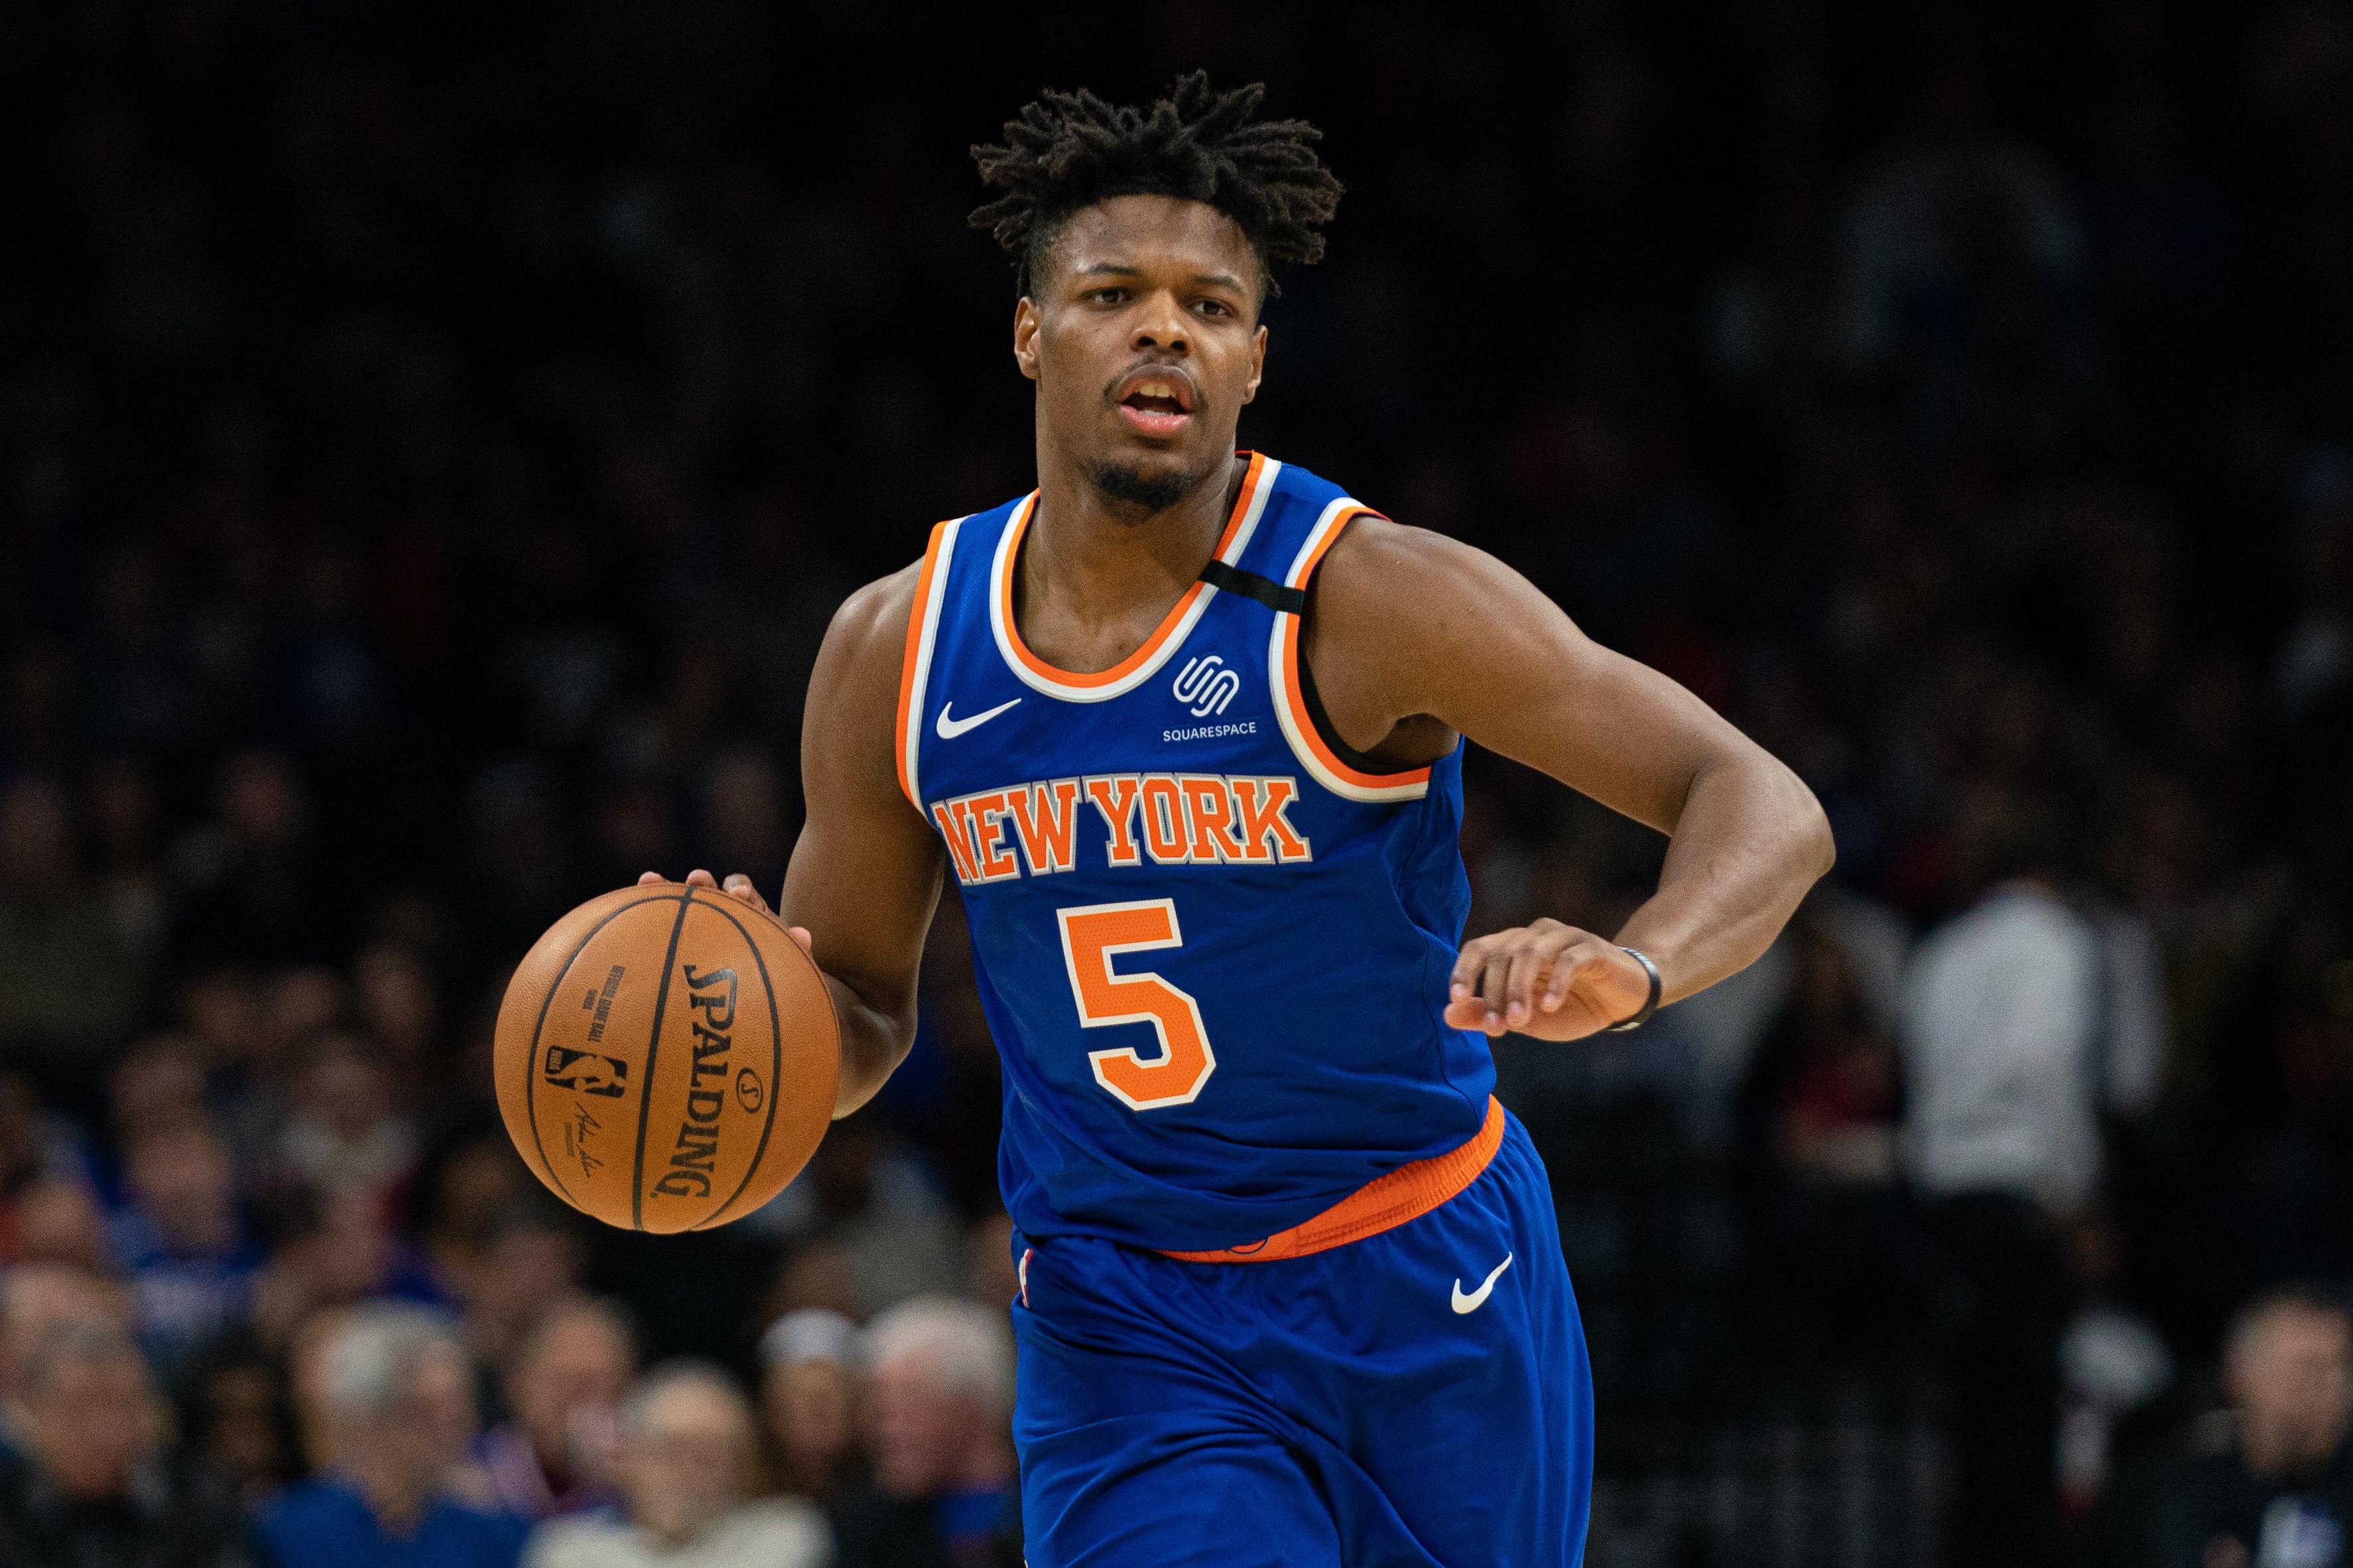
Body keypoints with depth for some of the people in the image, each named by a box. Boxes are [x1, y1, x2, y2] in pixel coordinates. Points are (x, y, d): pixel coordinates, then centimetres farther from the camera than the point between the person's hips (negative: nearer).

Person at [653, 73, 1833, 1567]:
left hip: (1425, 1296, -1)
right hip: (1122, 1321, 2)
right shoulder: (897, 652, -3)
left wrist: (1634, 967, -41)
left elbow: (1767, 809, -19)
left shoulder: (1368, 599, -16)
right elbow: (858, 1015, 10)